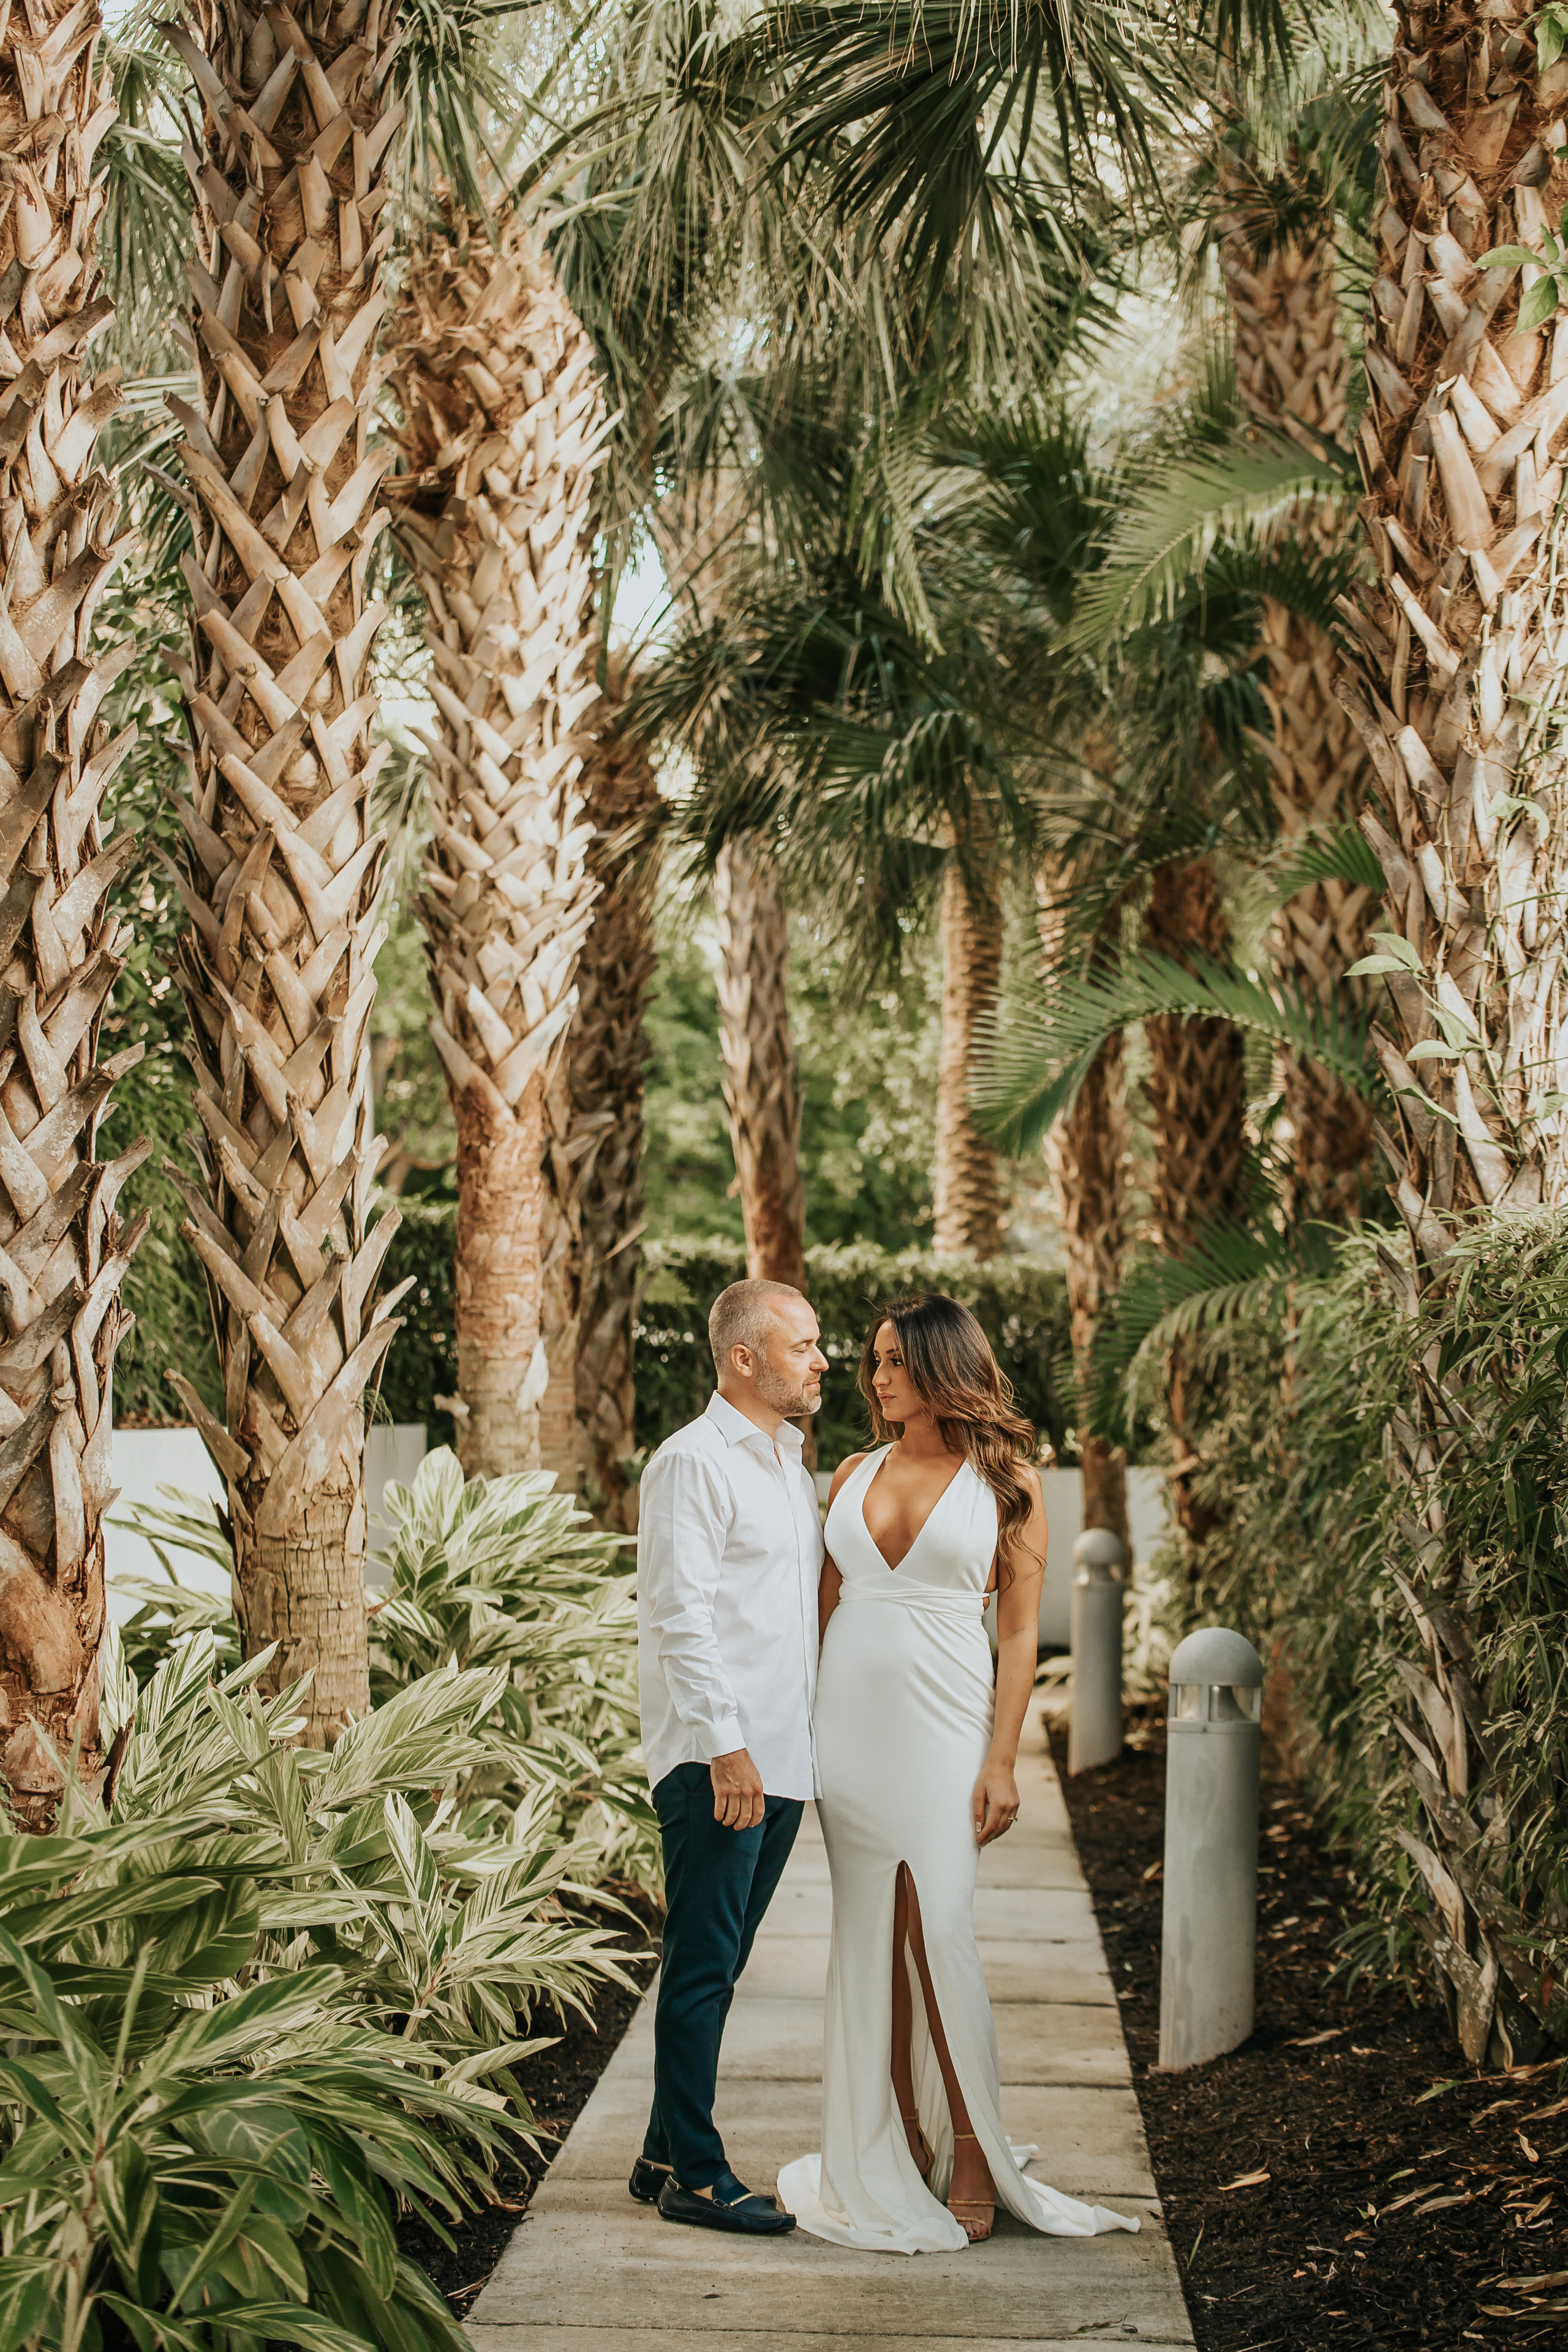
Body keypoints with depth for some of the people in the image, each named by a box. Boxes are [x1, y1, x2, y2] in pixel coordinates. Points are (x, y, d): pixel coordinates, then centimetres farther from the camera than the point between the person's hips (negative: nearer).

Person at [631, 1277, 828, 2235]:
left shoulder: (795, 1465, 18)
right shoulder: (693, 1462, -10)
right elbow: (680, 1615, -16)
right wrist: (726, 1744, -20)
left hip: (782, 1758, 9)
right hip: (717, 1759, -8)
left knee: (716, 1966, 13)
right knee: (703, 1968, -3)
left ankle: (668, 2157, 21)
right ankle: (694, 2173, 5)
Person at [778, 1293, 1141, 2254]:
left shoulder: (1006, 1481, 0)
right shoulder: (855, 1476, 11)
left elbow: (1021, 1631, -2)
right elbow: (827, 1608, 15)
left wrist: (1002, 1760, -10)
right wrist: (800, 1737, 9)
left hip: (944, 1725, -4)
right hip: (850, 1723, 4)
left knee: (940, 1933, -9)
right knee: (871, 1940, 6)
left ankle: (973, 2163, 2)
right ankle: (894, 2158, 15)